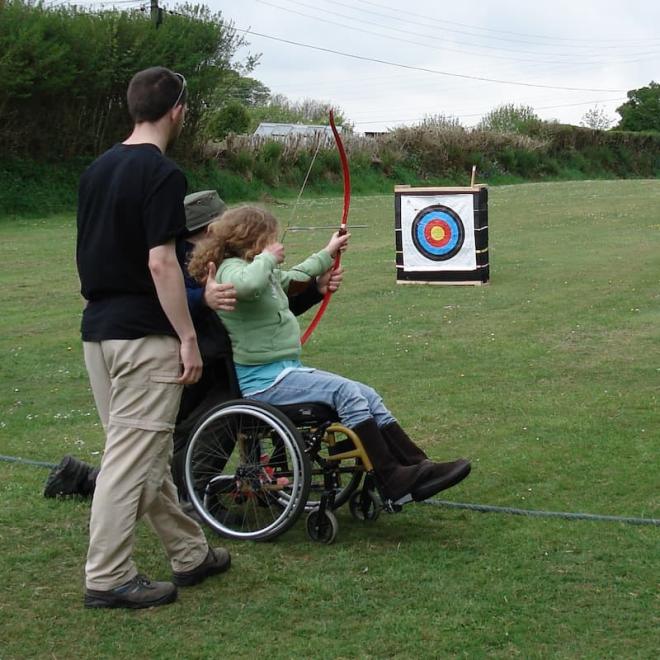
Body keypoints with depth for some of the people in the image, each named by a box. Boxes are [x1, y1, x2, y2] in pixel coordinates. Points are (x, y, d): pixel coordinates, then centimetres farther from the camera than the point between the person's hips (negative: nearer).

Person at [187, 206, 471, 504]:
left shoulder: (263, 271, 16)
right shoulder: (230, 270, -14)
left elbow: (292, 277, 38)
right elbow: (248, 284, -40)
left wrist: (327, 254, 46)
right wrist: (267, 258, -20)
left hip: (289, 369, 10)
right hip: (264, 380, -10)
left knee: (369, 397, -2)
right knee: (346, 392, -21)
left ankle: (417, 466, -5)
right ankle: (392, 480, -17)